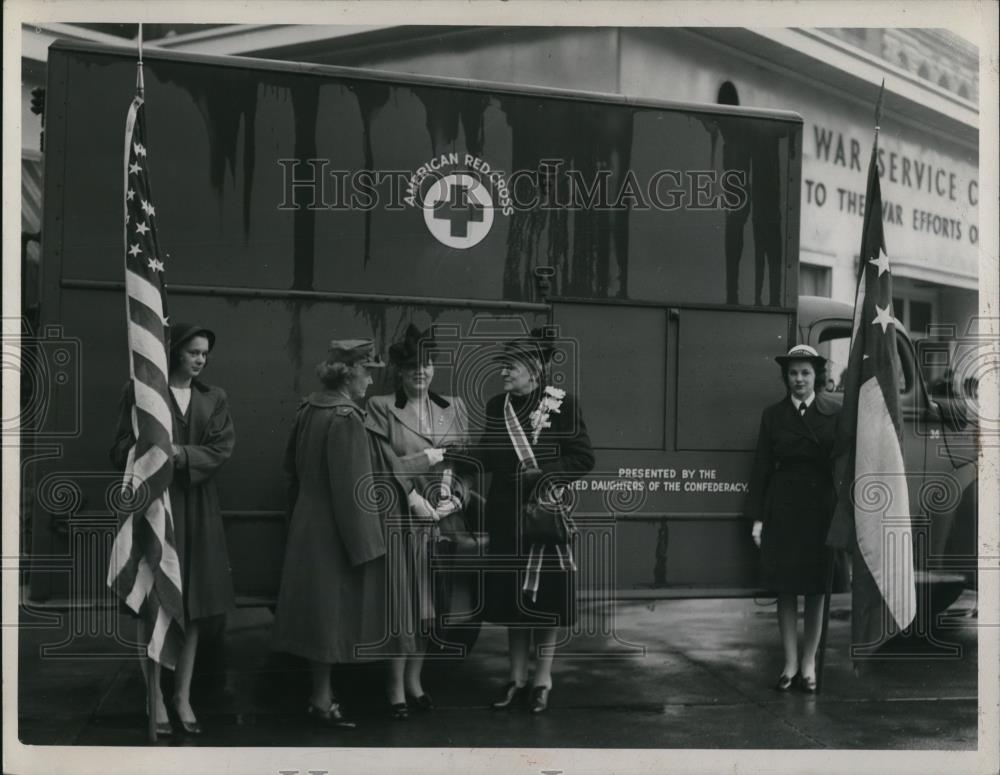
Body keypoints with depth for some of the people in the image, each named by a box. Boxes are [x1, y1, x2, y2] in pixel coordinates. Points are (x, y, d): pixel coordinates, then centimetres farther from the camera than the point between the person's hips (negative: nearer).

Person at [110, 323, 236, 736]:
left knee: (194, 606, 3)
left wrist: (178, 453, -14)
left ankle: (183, 696, 11)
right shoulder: (141, 391, 1)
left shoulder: (214, 398, 10)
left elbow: (222, 449, -2)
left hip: (197, 507, 3)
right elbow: (122, 452, -2)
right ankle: (155, 698, 6)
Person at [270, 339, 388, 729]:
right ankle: (321, 701, 13)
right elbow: (352, 489, -21)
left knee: (319, 607, 16)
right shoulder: (345, 419, -22)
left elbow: (293, 466, 16)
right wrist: (363, 545, -16)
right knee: (332, 610, 2)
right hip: (333, 532, -9)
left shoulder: (309, 409, 4)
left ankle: (320, 690, 27)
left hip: (308, 524, 9)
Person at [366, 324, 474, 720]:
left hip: (442, 515, 4)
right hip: (402, 516, -3)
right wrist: (412, 498, -15)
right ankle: (396, 687, 7)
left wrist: (455, 498, -7)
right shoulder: (381, 408, 0)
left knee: (428, 602, 8)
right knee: (403, 602, -2)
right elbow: (386, 462, -6)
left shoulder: (453, 408, 11)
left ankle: (414, 679, 20)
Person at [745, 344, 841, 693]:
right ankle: (790, 663, 14)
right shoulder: (773, 415, 5)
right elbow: (761, 468, 5)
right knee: (785, 589, 4)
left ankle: (809, 665, 15)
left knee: (816, 589, 5)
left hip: (821, 508, -1)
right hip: (782, 509, 1)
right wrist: (757, 517, 0)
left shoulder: (835, 413, 2)